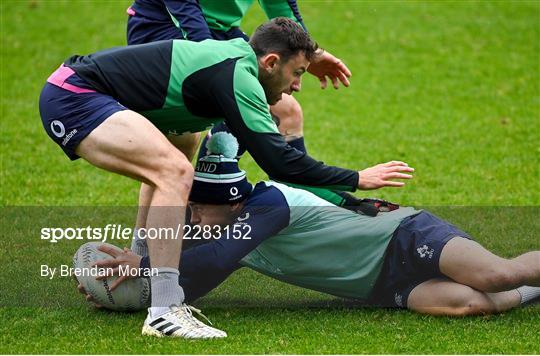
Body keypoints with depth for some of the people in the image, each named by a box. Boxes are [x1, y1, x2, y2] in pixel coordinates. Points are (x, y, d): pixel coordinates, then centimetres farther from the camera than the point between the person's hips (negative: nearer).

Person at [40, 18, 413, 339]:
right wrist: (357, 179, -13)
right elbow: (278, 161, -21)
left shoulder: (235, 52, 13)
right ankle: (164, 312, -26)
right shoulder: (237, 76, -16)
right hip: (73, 97, -11)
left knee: (165, 172, 28)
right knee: (175, 171, -24)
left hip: (68, 91, 11)